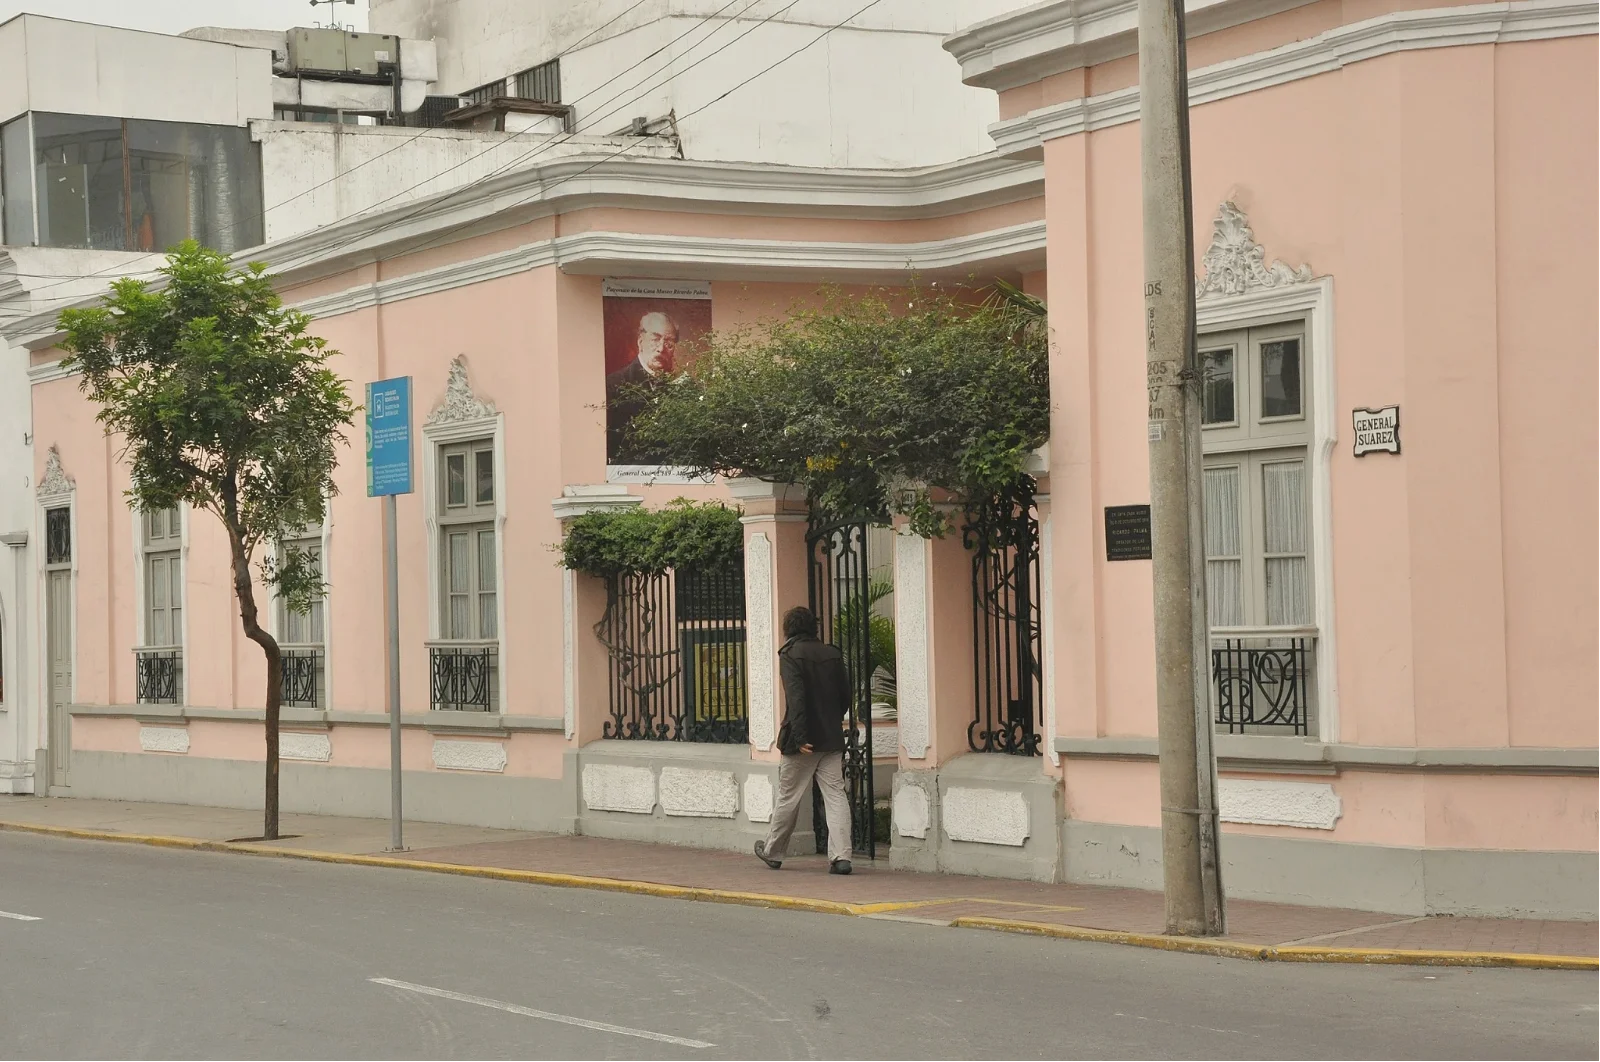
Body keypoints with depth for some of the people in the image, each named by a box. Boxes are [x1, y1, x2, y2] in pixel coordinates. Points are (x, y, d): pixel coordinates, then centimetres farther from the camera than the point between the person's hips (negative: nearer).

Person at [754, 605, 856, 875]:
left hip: (803, 742, -4)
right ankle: (840, 856, -8)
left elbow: (796, 697, -19)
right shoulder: (833, 655, 7)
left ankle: (772, 852, 24)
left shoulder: (790, 655, -9)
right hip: (832, 740, 4)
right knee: (835, 796, 2)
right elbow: (845, 696, 11)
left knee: (788, 798, 9)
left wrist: (800, 737, -20)